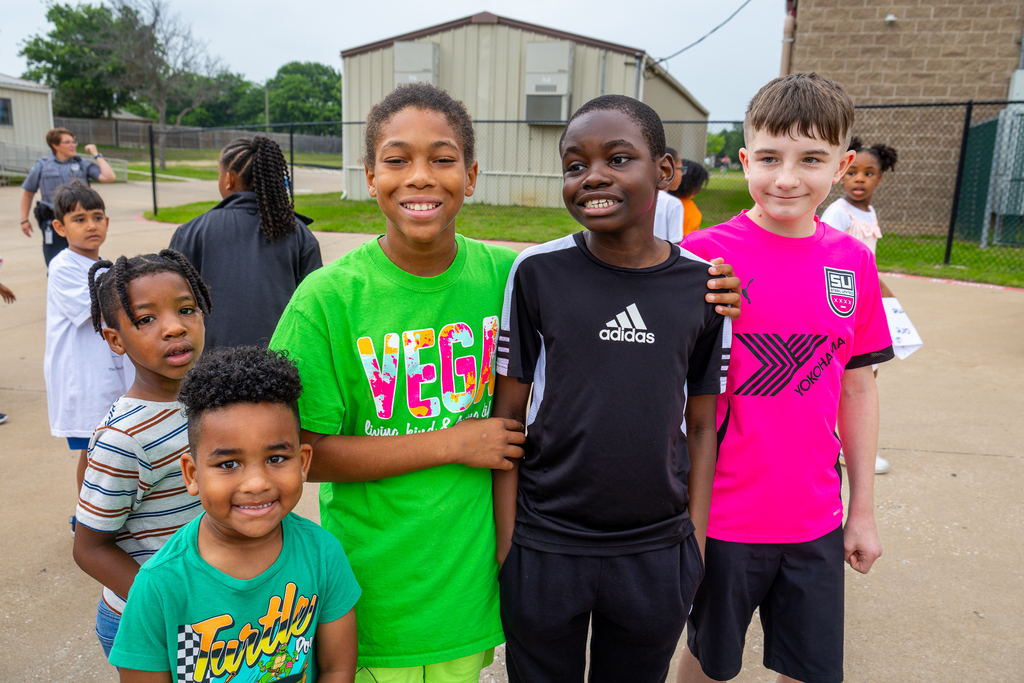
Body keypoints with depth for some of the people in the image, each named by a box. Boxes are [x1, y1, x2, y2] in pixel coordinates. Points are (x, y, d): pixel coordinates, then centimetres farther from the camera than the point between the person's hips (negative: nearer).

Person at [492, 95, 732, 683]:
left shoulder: (703, 286, -5)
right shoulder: (537, 272, -9)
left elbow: (700, 424, 2)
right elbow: (508, 412, -5)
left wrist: (696, 545, 3)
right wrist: (506, 541, -4)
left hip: (657, 555, 1)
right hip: (544, 548, -1)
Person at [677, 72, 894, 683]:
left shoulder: (854, 262, 0)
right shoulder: (705, 254, -13)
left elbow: (858, 388, 7)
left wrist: (864, 510, 10)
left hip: (816, 520, 4)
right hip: (724, 516, -3)